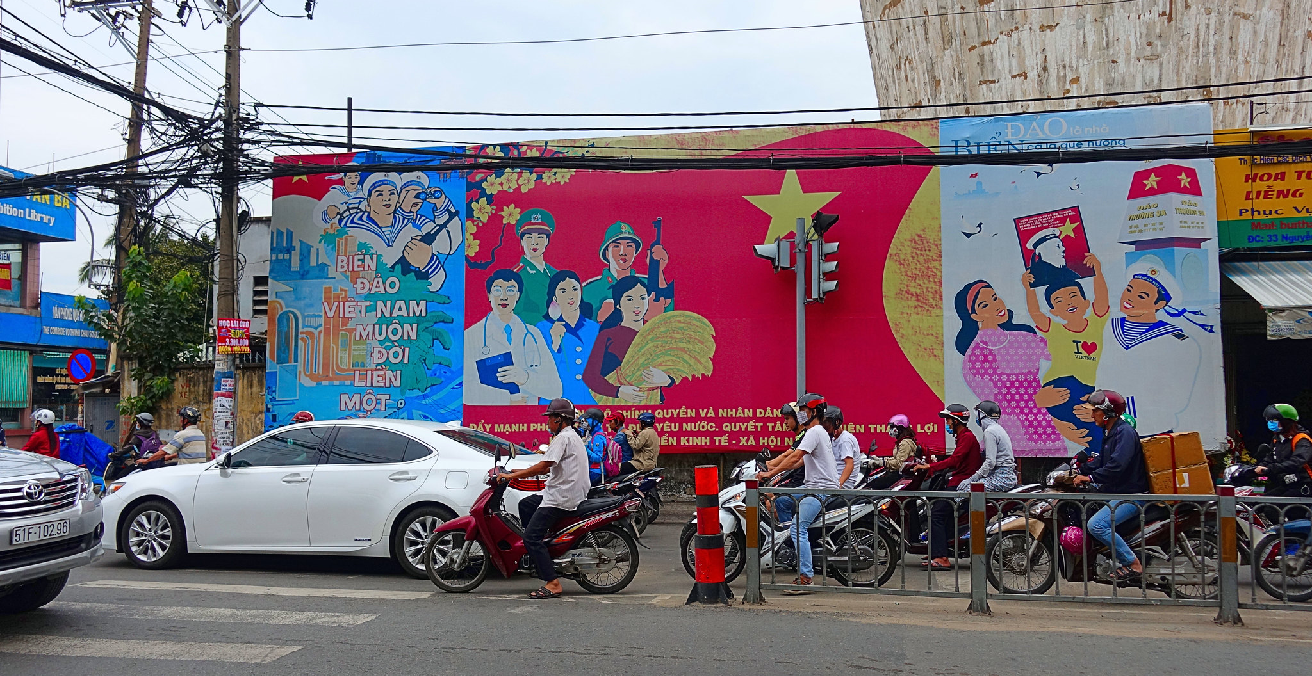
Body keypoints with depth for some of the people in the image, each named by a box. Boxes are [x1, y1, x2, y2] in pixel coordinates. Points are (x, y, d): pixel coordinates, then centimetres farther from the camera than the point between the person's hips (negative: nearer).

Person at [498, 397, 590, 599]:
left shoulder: (563, 438, -14)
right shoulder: (572, 436, 19)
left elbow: (543, 466, -22)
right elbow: (550, 468, 22)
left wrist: (511, 476, -17)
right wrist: (520, 472, 19)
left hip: (561, 498, -11)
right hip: (571, 494, 11)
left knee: (531, 538, -13)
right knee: (525, 505, 23)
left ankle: (552, 584, -18)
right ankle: (539, 547, 19)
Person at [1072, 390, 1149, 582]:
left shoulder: (1125, 433, -17)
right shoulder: (1109, 433, 16)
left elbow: (1117, 466, -29)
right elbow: (1100, 461, 22)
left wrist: (1090, 478, -25)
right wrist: (1079, 472, 10)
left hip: (1131, 494, -11)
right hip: (1115, 492, 11)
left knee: (1096, 525, -25)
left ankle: (1133, 564, -14)